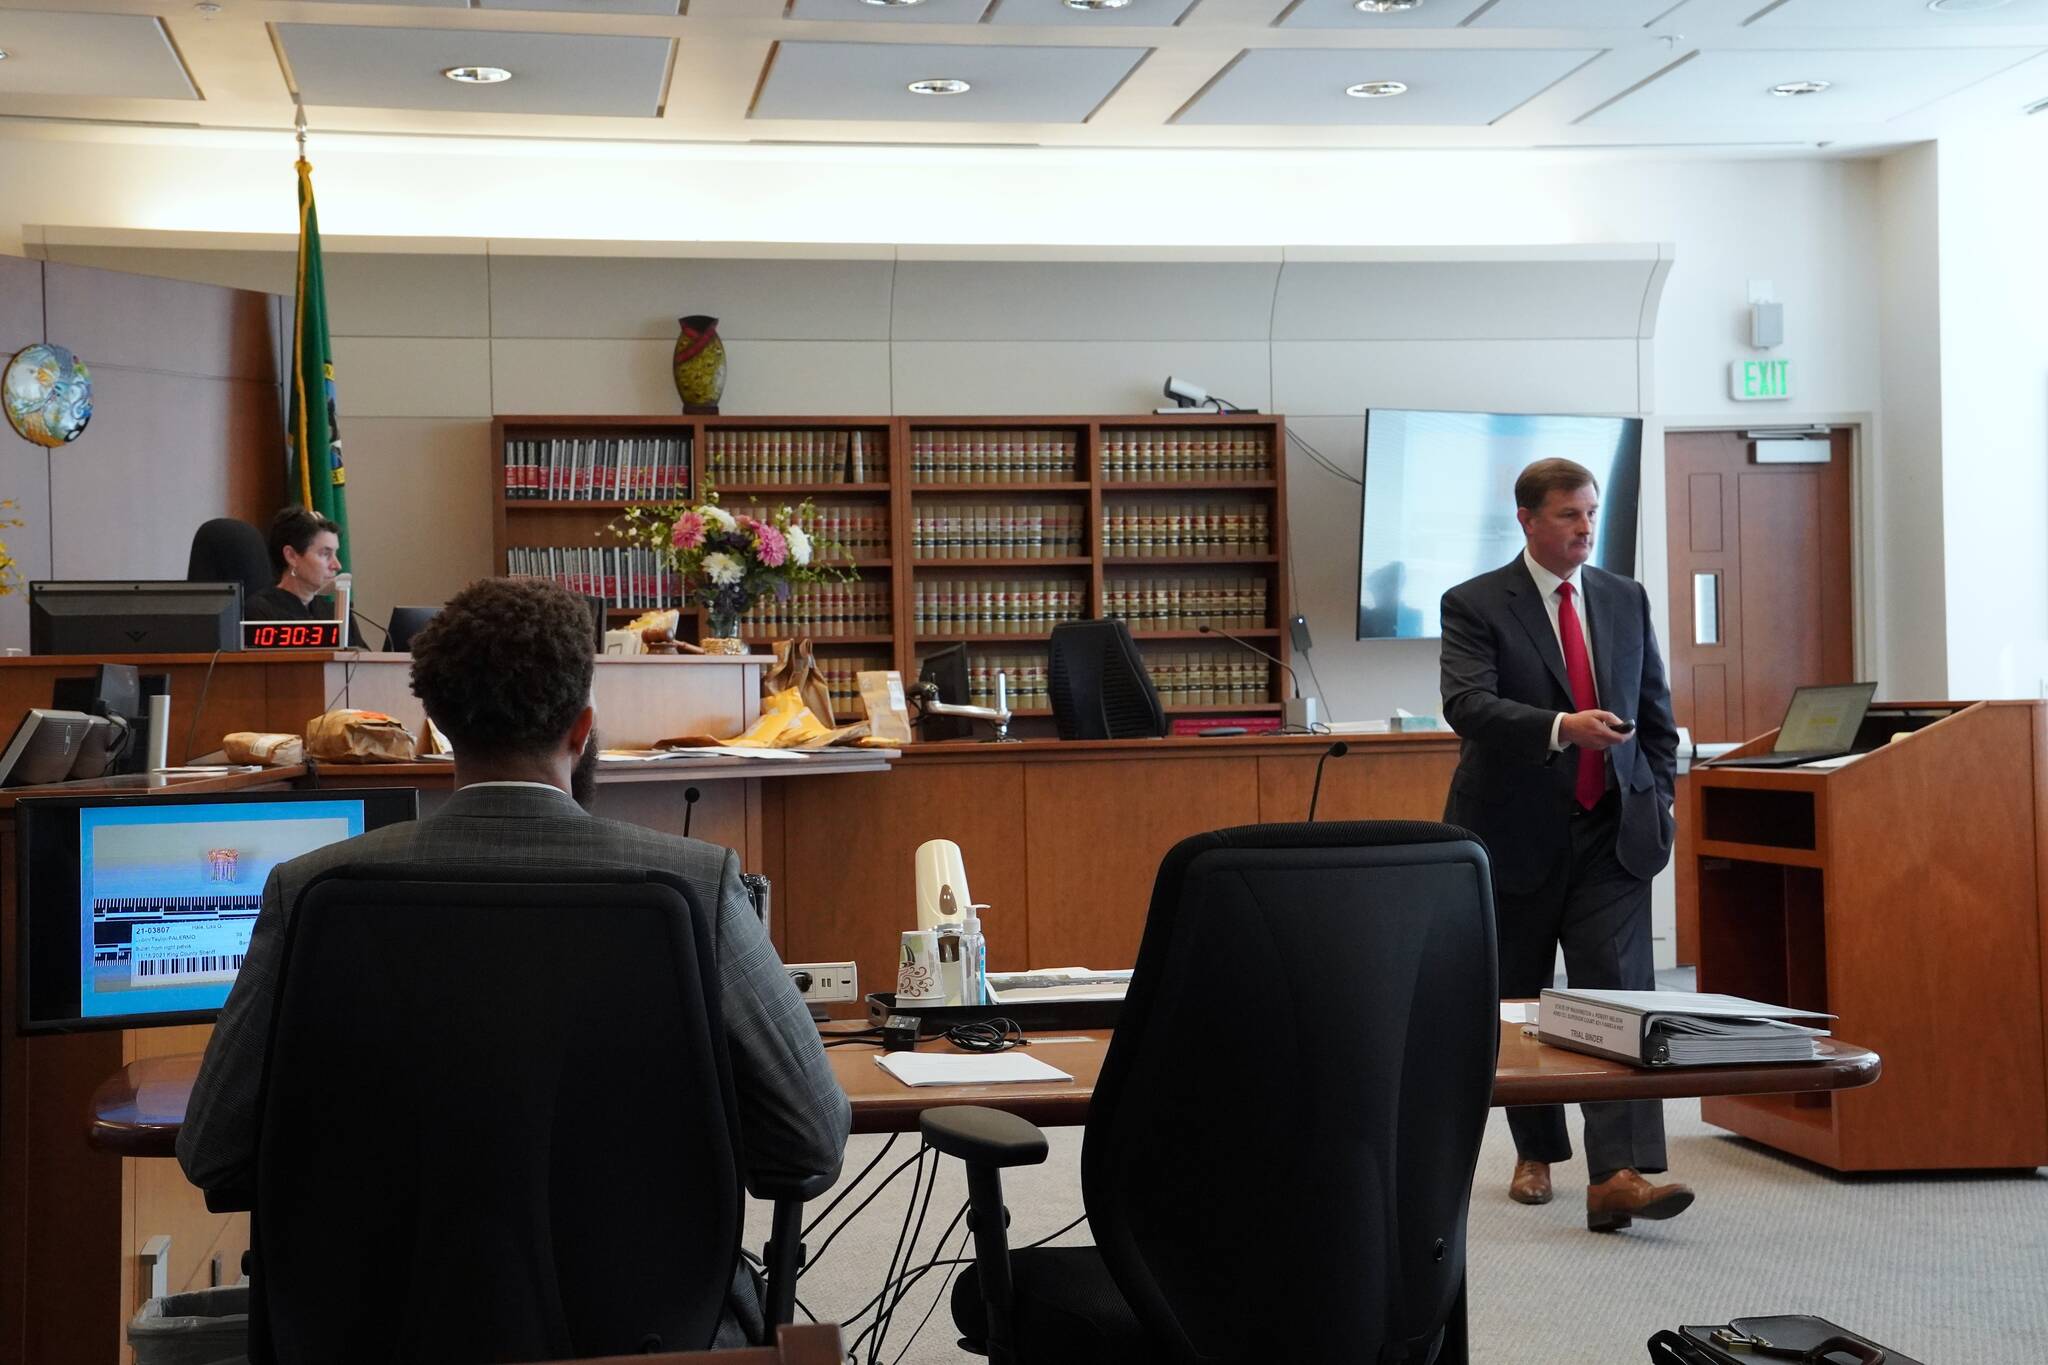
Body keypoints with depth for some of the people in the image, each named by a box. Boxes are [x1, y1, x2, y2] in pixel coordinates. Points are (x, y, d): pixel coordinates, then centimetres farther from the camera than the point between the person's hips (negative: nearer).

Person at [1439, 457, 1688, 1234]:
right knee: (1517, 1004, 11)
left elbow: (1657, 712, 16)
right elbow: (1466, 705, -21)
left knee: (1619, 996, -11)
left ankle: (1618, 1175, -17)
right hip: (1516, 835, -2)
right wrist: (1562, 727, -34)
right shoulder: (1474, 606, -5)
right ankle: (1536, 1154, 28)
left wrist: (1655, 802, 6)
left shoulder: (1627, 600, 9)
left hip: (1612, 834, 2)